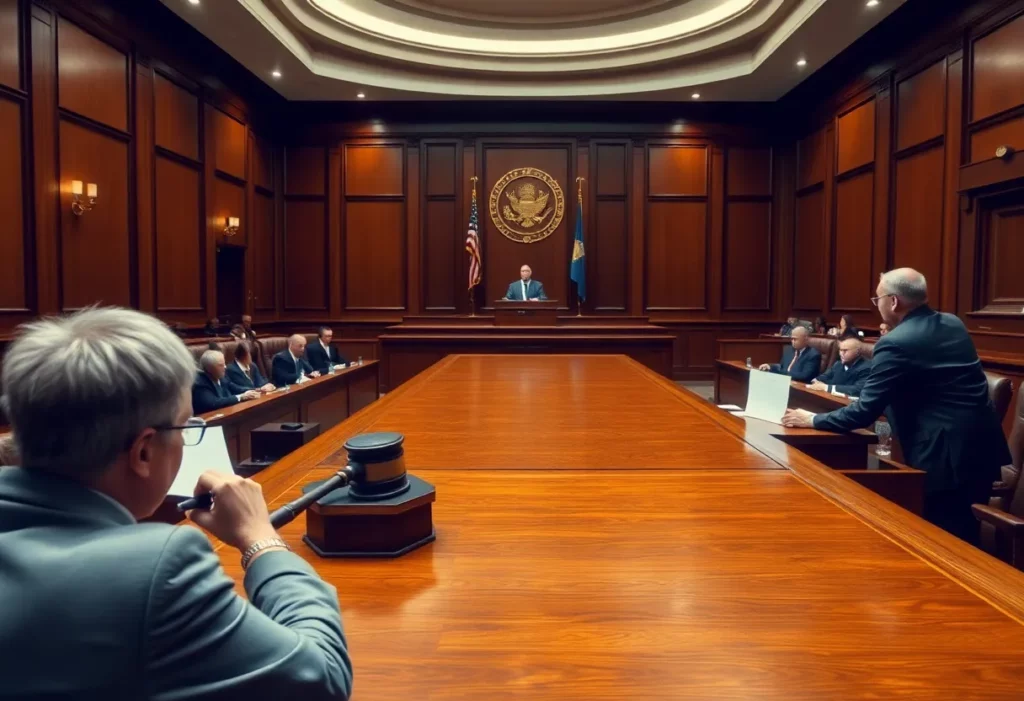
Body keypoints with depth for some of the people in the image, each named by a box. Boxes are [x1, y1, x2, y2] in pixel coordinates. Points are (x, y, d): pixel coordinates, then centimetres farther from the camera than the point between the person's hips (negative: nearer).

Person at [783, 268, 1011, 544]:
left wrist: (813, 420, -3)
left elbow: (865, 412, -15)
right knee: (965, 538, 20)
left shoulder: (895, 343, -16)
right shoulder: (953, 324, 10)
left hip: (946, 455, -9)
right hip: (982, 446, 9)